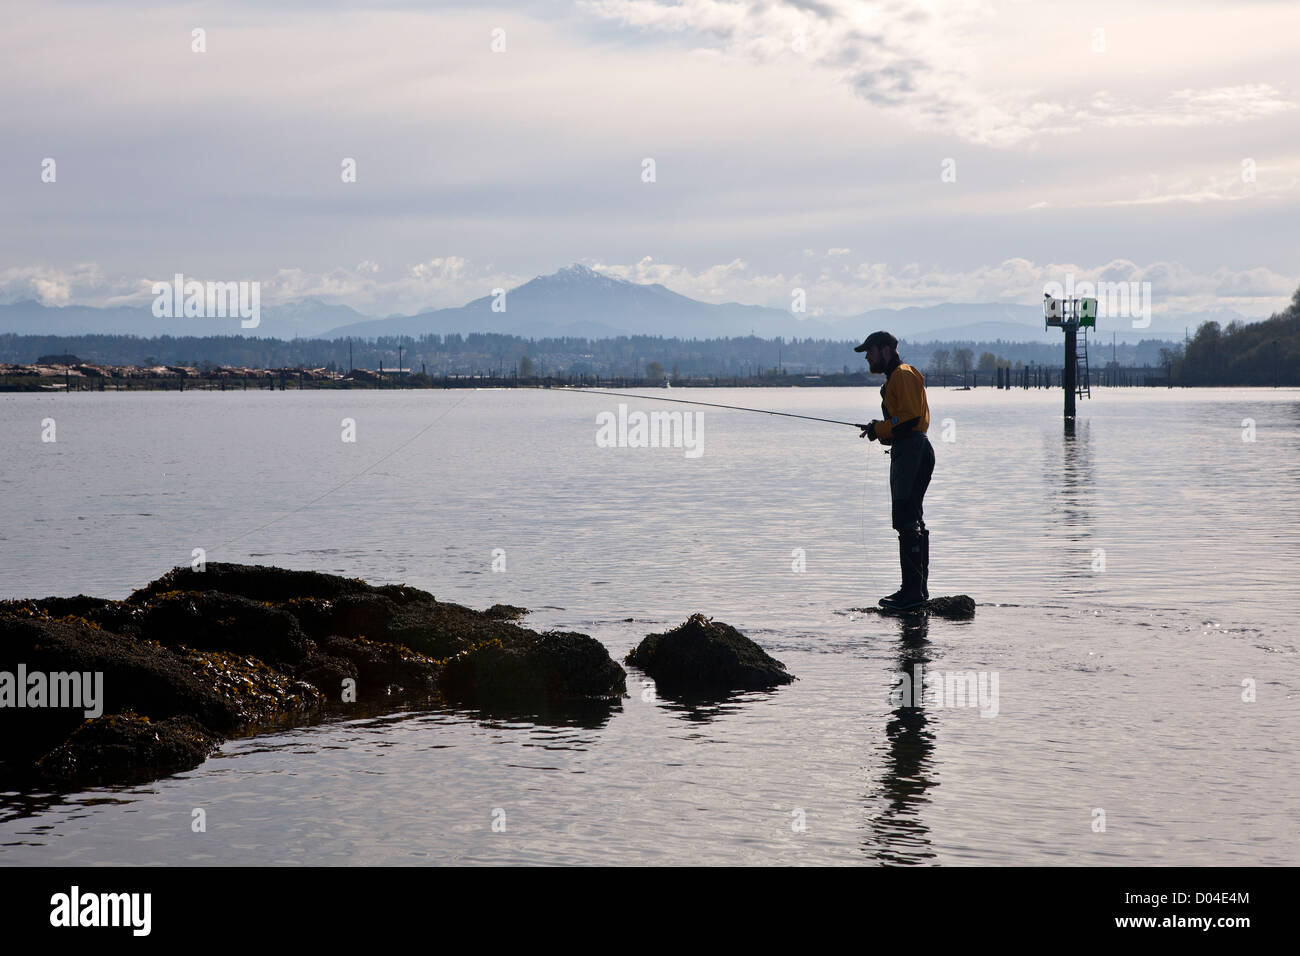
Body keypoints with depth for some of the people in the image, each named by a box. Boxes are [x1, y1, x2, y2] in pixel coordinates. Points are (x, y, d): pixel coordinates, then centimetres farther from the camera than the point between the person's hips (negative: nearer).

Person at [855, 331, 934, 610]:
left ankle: (914, 590, -14)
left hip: (913, 451, -11)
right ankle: (917, 588, 18)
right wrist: (880, 431, 11)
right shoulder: (894, 378, 23)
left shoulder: (903, 375, -11)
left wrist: (879, 429, -11)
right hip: (905, 452, 11)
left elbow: (910, 417, -21)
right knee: (910, 521, 13)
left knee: (906, 520, -13)